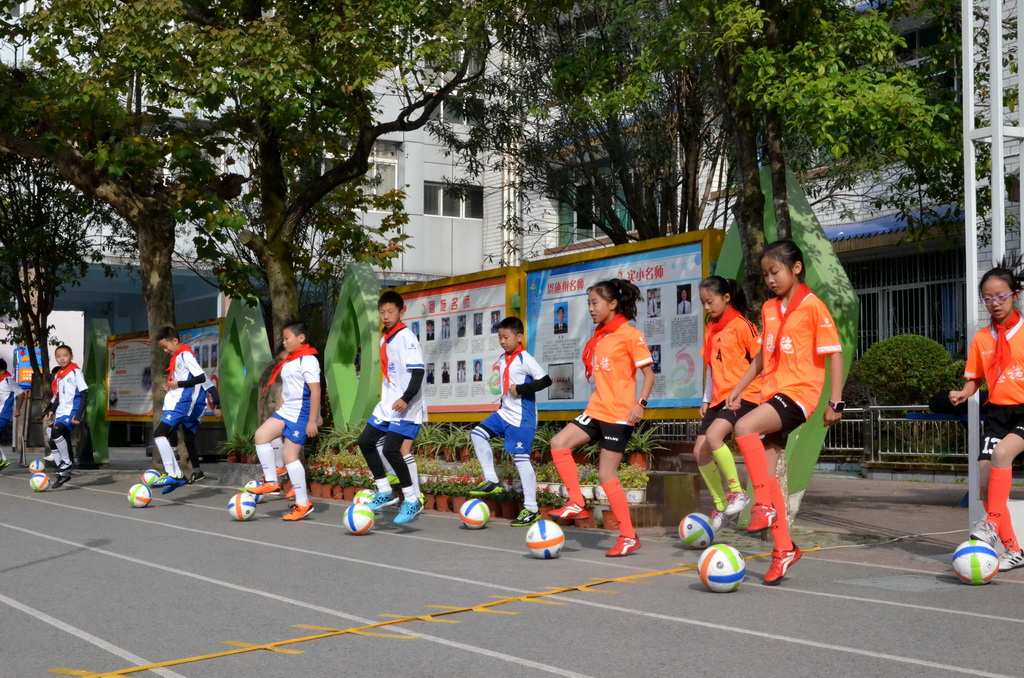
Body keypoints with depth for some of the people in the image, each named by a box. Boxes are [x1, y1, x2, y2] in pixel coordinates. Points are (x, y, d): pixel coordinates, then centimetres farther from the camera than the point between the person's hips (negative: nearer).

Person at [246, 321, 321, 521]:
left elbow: (315, 391, -20)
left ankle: (303, 504, -2)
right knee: (261, 434, -3)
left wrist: (312, 420, -23)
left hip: (301, 414, -9)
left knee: (289, 454, -9)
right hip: (286, 411, 9)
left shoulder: (308, 360, -15)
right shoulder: (289, 362, 15)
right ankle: (271, 483, 4)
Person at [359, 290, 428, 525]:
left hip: (406, 407, -9)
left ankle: (413, 501, -5)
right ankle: (386, 492, 19)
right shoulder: (384, 339, 13)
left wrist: (406, 398, -30)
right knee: (366, 441, 9)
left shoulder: (406, 338, -13)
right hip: (387, 405, 9)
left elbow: (418, 372, -20)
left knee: (391, 449, -16)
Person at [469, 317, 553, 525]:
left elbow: (545, 380, -20)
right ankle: (491, 481, 9)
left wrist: (521, 389, -23)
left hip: (522, 418, -9)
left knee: (521, 459, -7)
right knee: (478, 433, 3)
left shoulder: (525, 359, -15)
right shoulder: (502, 359, 11)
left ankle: (531, 509, 0)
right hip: (505, 413, 9)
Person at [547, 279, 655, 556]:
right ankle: (577, 504, -2)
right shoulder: (598, 337, 13)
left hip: (619, 414, -7)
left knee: (607, 475, -6)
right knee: (559, 443, -12)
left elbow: (648, 373, -10)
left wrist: (641, 403, -22)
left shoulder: (629, 334, -8)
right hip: (597, 409, 7)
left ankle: (629, 537, 4)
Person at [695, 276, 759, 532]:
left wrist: (760, 396, -11)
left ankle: (737, 492, -12)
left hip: (744, 396, -8)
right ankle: (721, 508, 11)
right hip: (719, 398, 8)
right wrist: (706, 399, 14)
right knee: (699, 450, -1)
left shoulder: (741, 325, -9)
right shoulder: (710, 330, 13)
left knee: (713, 436, -29)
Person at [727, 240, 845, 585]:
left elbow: (834, 353, -7)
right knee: (765, 473, 3)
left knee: (745, 428, -31)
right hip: (772, 394, 7)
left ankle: (765, 505, -20)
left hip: (798, 392, -7)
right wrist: (738, 389, 15)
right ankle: (784, 548, 13)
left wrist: (836, 401, -13)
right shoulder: (768, 309, 14)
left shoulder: (812, 306, -6)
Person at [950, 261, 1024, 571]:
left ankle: (993, 523, -22)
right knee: (986, 481, -3)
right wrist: (963, 393, -8)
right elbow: (974, 379, 13)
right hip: (997, 414, 4)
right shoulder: (981, 339, 7)